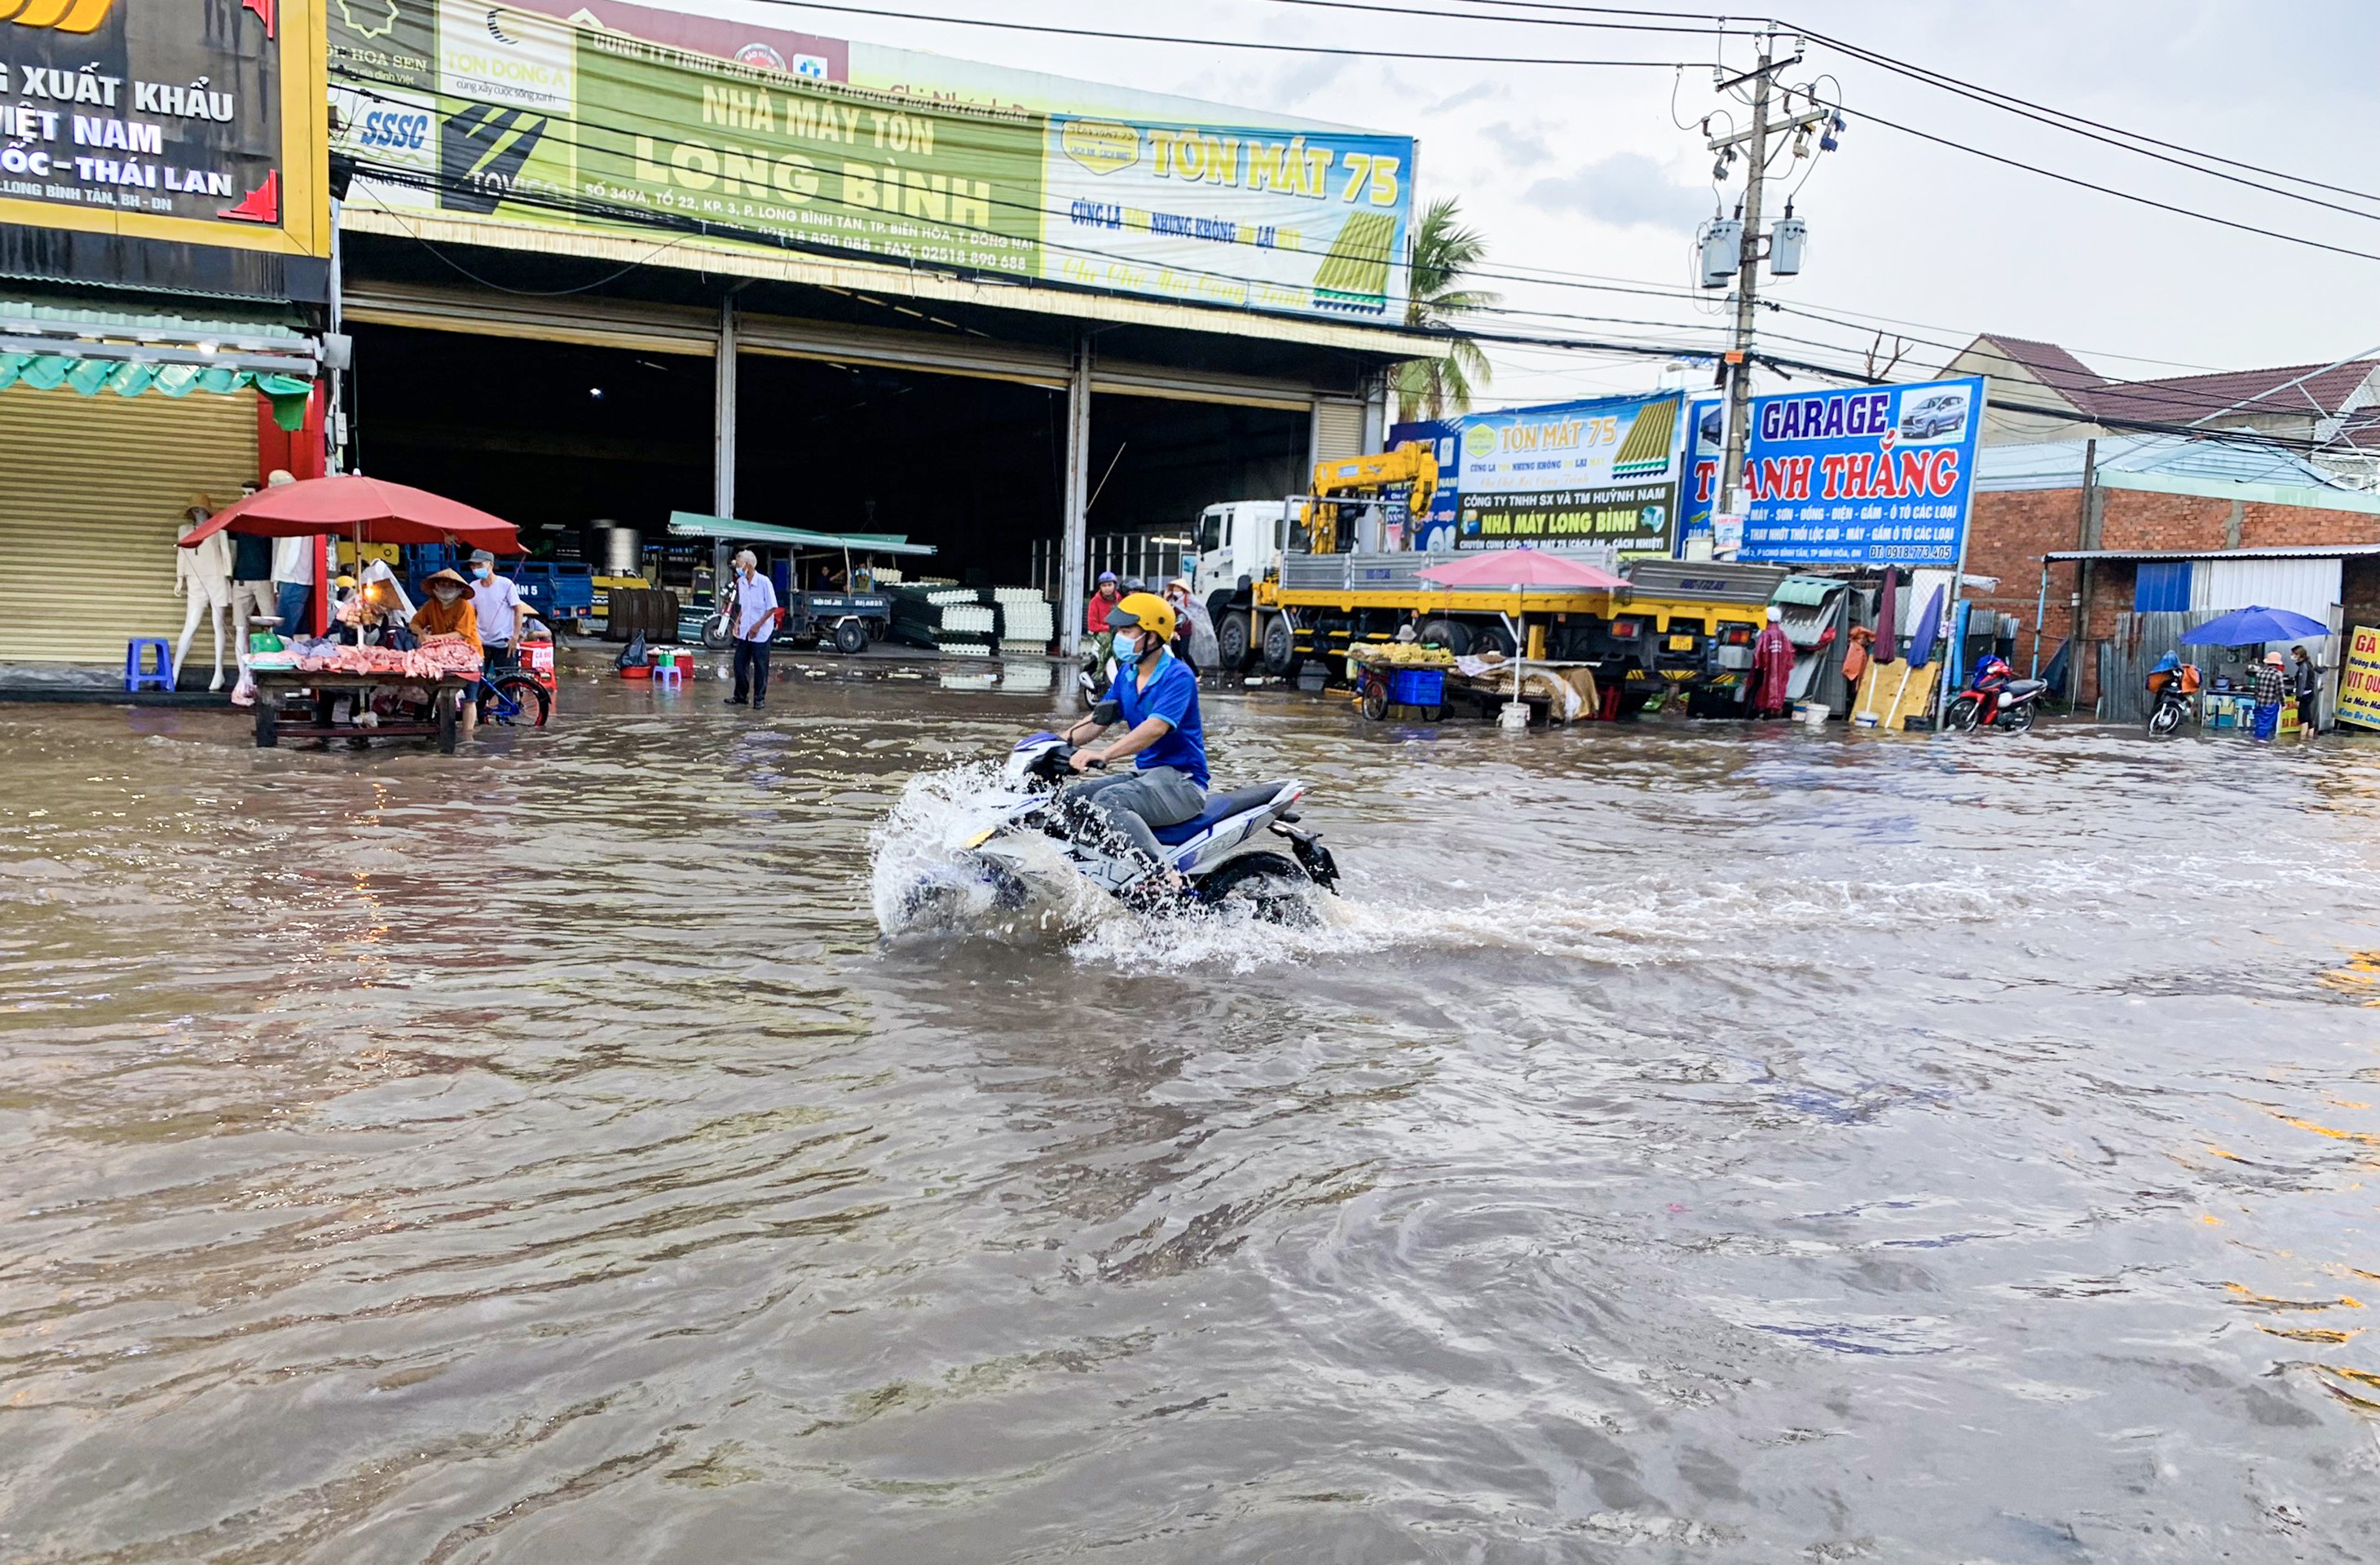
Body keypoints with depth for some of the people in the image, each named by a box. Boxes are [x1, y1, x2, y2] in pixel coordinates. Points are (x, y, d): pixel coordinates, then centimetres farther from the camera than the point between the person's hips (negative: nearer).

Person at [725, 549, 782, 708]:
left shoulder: (764, 582, -14)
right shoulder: (741, 583, 6)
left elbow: (772, 608, -12)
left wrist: (758, 625, -16)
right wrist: (737, 621, 5)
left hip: (761, 633, -6)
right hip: (744, 632, 6)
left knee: (760, 667, 0)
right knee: (740, 663, 7)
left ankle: (759, 699, 8)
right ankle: (741, 696, 19)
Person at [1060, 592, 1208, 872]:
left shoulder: (1178, 676, -15)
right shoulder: (1126, 673, 12)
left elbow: (1156, 727, -29)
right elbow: (1099, 720, 14)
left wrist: (1104, 754, -40)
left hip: (1182, 780, -9)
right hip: (1143, 775, 9)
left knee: (1108, 801, -32)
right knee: (1071, 799, 0)